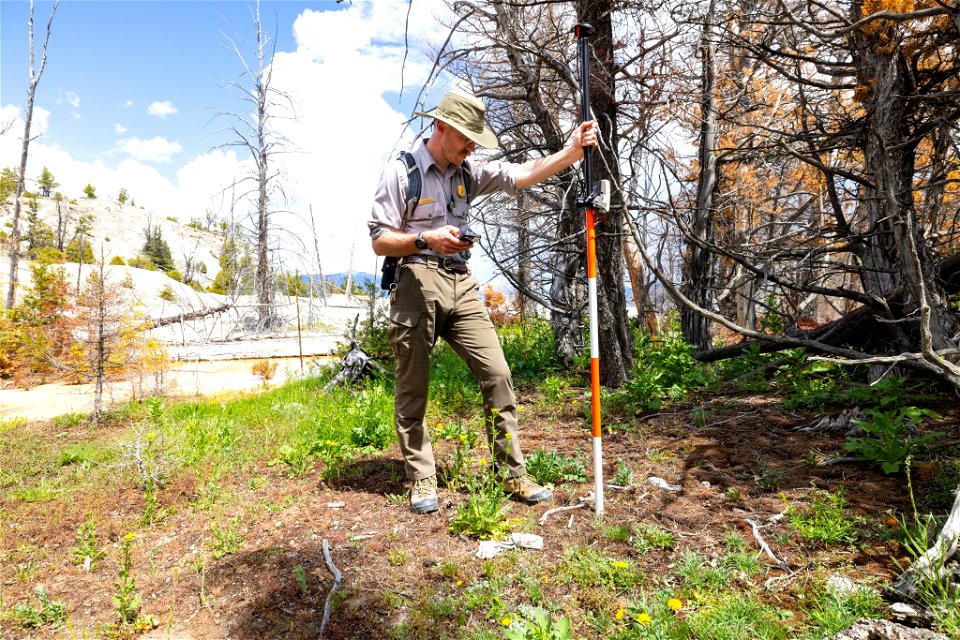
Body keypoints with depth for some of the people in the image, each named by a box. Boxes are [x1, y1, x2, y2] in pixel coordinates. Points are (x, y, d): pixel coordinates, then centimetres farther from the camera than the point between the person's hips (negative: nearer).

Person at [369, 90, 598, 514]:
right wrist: (427, 240, -20)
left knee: (497, 374, -2)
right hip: (416, 284, -4)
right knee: (413, 388, 3)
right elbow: (379, 241, -4)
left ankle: (513, 473, 8)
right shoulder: (400, 172, -2)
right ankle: (421, 478, 18)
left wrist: (573, 151, -8)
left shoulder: (468, 173, 14)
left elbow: (524, 174, 4)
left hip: (461, 286, 5)